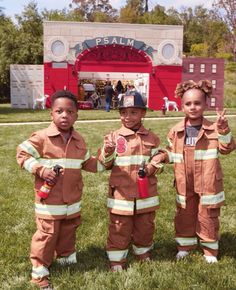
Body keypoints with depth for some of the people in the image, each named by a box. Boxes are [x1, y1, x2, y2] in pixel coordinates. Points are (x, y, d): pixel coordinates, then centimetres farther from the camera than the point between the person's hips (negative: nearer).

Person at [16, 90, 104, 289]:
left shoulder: (79, 140, 4)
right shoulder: (41, 137, -13)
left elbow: (87, 163, 14)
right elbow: (22, 154, -9)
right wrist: (40, 170, -21)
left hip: (72, 201, 5)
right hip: (49, 201, -5)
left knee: (68, 232, 21)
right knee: (47, 235, 2)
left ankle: (66, 258, 43)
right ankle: (39, 271, 17)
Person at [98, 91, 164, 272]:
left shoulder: (152, 138, 2)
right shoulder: (113, 137, -4)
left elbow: (158, 161, 7)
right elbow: (105, 165, -4)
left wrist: (151, 168, -14)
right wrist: (107, 153, -25)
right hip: (121, 194, -2)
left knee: (145, 227, 17)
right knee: (119, 229, 7)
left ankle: (144, 253, 39)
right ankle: (116, 260, 23)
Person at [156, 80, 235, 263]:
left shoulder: (213, 129, -8)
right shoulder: (176, 131, -1)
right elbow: (173, 153, 9)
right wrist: (163, 156, -11)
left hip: (207, 183, -2)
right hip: (185, 184, 2)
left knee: (208, 217, 11)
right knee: (184, 216, 16)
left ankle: (210, 250, 30)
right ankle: (185, 245, 37)